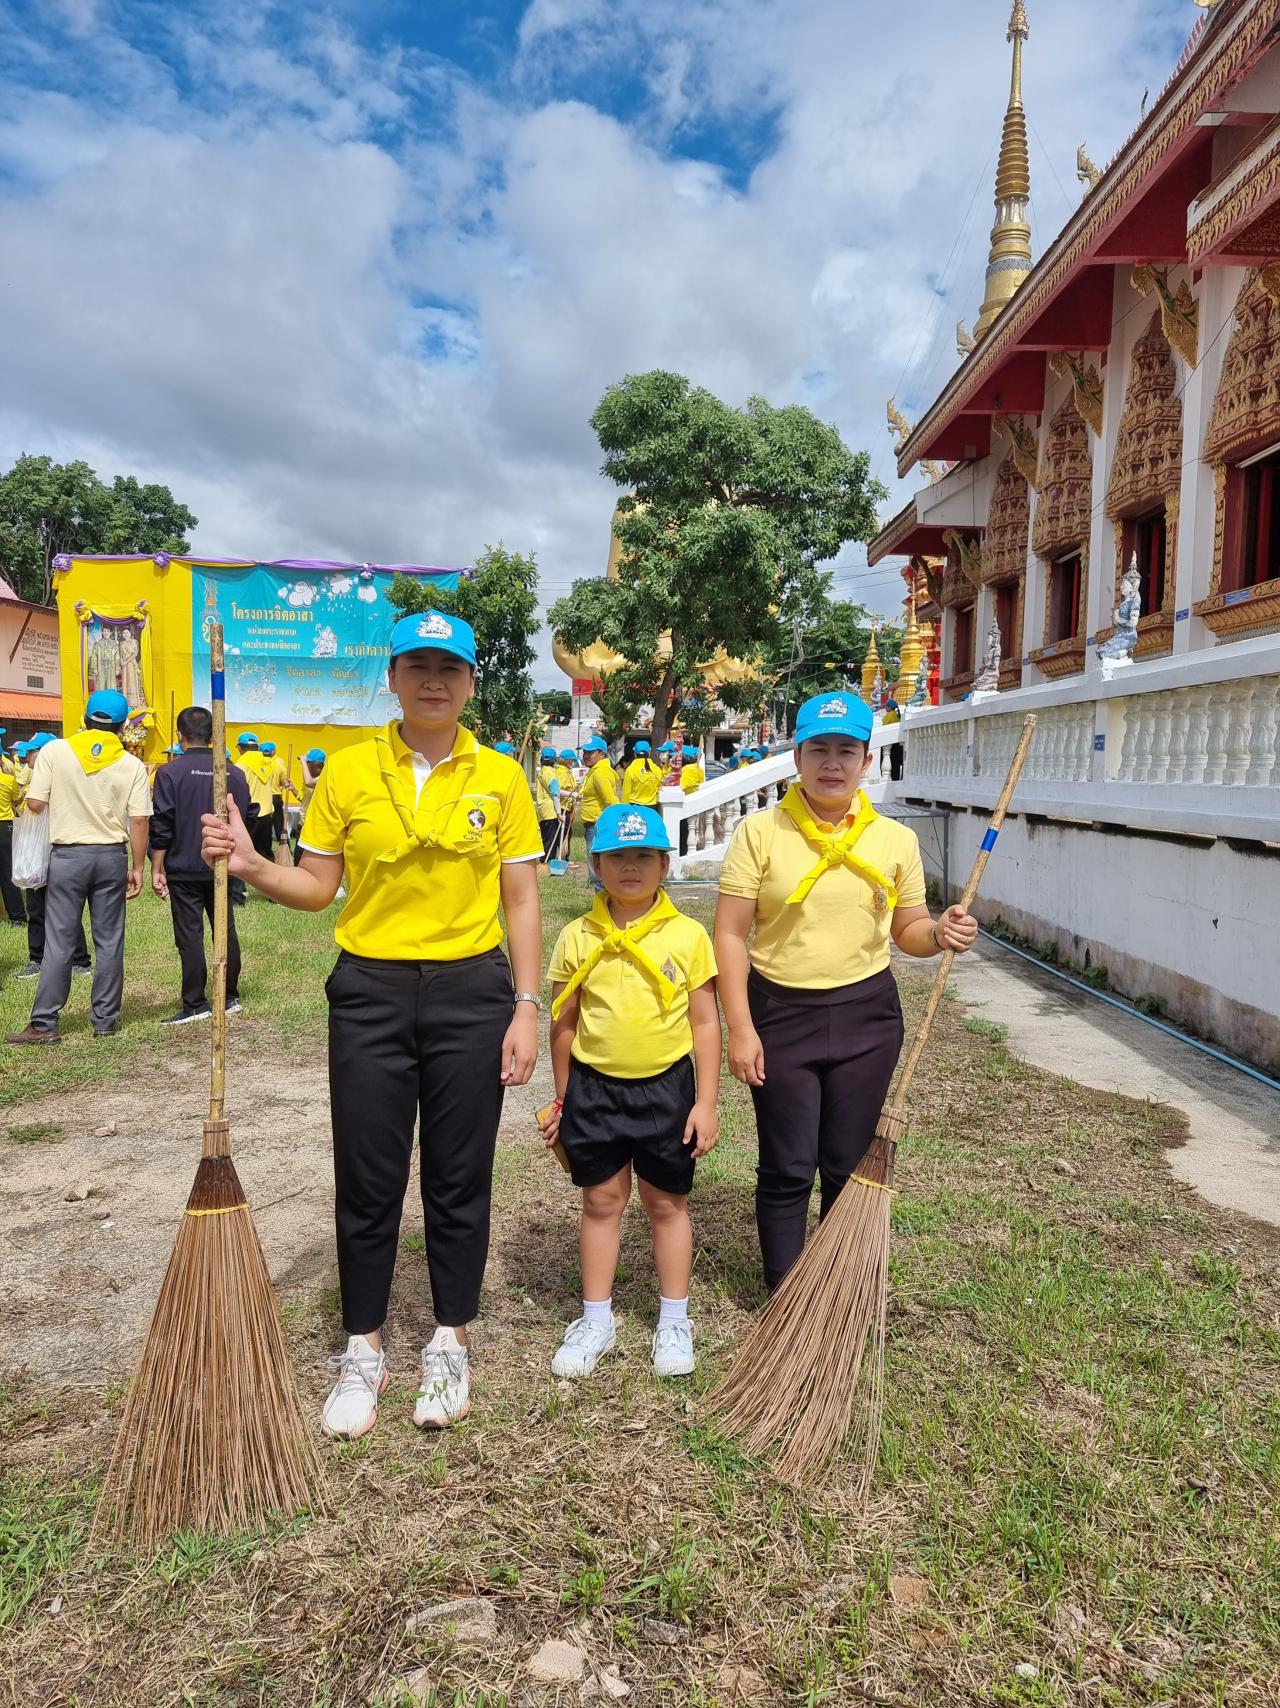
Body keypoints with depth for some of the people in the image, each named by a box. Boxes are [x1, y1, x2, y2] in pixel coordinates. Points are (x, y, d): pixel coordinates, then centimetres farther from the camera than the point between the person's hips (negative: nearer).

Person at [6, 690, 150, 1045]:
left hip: (67, 855, -1)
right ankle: (105, 1019, 15)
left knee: (59, 942, 3)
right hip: (112, 856, 1)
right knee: (109, 941, 8)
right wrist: (137, 867, 3)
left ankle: (44, 1024, 6)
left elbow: (35, 804, -5)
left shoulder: (54, 751, -5)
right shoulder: (132, 765, -3)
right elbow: (139, 821, -6)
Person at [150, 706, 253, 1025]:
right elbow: (249, 818, 7)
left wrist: (156, 869, -4)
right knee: (225, 930, 12)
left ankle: (195, 1005, 4)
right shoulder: (234, 773, 2)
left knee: (189, 935, 1)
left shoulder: (171, 772, -9)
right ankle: (230, 998, 19)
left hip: (184, 870, -4)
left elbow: (161, 827, -10)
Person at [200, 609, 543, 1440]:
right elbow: (316, 888, 4)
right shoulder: (347, 771, 0)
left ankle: (450, 1343, 30)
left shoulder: (501, 778, 0)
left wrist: (526, 1008, -5)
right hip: (370, 993, 0)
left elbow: (521, 903, 1)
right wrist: (251, 865, -15)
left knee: (460, 1178, 10)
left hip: (471, 994, 0)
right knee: (368, 1181, 8)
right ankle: (363, 1352, 28)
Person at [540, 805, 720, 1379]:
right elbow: (564, 1024, 5)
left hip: (666, 1086, -1)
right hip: (594, 1087, 1)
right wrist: (561, 1100, 9)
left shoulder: (687, 936, -6)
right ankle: (596, 1319, 29)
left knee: (667, 1203, 13)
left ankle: (674, 1320, 30)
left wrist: (706, 1101, -4)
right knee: (601, 1201, 13)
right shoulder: (578, 938, -3)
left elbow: (705, 1023, -2)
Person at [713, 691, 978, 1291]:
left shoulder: (895, 840, 2)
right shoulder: (759, 833, -7)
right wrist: (740, 1028, -12)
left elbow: (906, 929, 11)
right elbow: (730, 935, -8)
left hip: (865, 1015, 3)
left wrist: (938, 933, -13)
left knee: (849, 1166, 12)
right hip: (781, 1015, -2)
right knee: (787, 1169, 6)